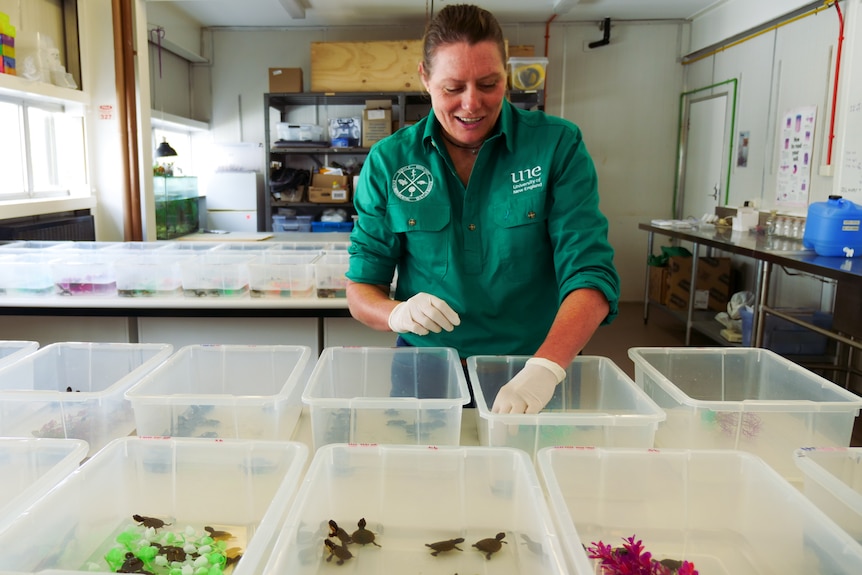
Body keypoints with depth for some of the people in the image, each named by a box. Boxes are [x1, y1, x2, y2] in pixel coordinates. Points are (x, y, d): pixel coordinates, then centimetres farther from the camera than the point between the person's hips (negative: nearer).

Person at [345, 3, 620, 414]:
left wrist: (544, 368, -28)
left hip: (539, 370, 0)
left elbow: (590, 272, -12)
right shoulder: (388, 162, 0)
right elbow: (360, 289, 3)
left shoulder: (557, 145, -4)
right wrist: (398, 314, -20)